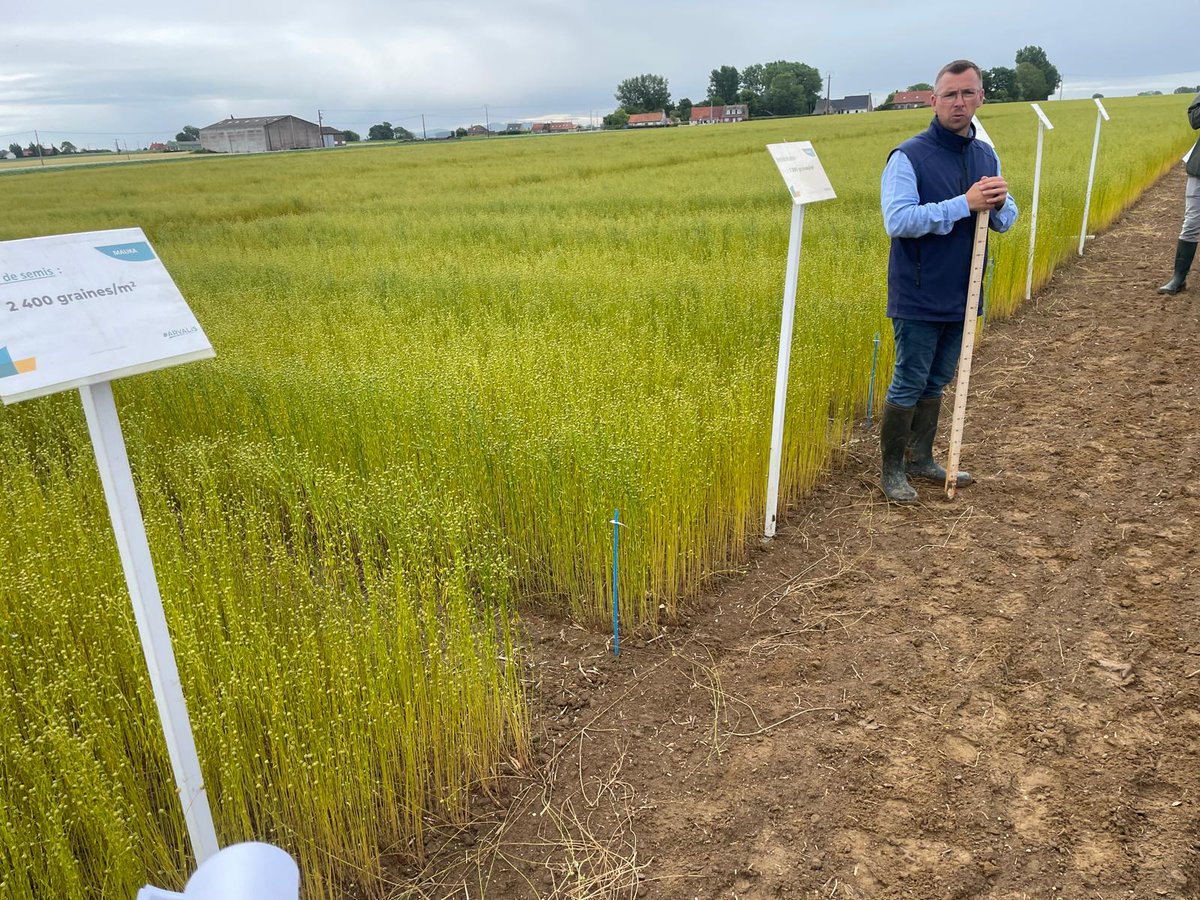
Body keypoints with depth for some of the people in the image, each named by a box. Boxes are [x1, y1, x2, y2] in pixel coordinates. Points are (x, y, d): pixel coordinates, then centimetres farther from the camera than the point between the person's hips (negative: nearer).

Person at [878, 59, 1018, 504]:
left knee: (936, 384, 16)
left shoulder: (986, 156, 10)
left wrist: (999, 204, -11)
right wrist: (964, 204, -25)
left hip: (962, 296, 7)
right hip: (919, 298, -6)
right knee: (908, 385, 0)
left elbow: (1006, 221, 12)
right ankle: (892, 470, 14)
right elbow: (898, 221, -23)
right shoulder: (908, 157, -11)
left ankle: (921, 459, 29)